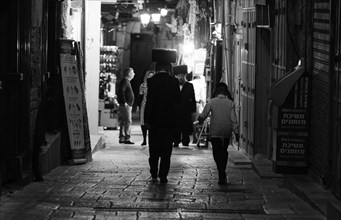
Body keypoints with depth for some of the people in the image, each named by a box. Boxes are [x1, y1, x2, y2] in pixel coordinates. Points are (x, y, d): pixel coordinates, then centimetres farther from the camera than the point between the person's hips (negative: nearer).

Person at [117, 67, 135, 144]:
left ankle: (122, 138, 14)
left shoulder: (126, 81, 20)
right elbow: (121, 91, -23)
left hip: (127, 105, 10)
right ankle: (127, 138, -13)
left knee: (123, 122, 11)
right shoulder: (125, 81, -12)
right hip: (126, 105, -10)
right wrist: (124, 102, -26)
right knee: (128, 121, -11)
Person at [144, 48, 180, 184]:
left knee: (154, 148, 13)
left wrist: (147, 120, -5)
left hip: (155, 119, -1)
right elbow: (177, 100, 1)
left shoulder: (152, 81, -8)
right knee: (166, 149, 4)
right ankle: (163, 176, 1)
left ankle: (154, 174, 16)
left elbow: (149, 101, -9)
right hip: (169, 120, 1)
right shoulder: (174, 82, -4)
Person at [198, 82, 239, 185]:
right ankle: (222, 175, 24)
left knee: (217, 153, -1)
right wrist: (236, 132, 2)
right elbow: (234, 119, -3)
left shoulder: (211, 102, -5)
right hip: (227, 132, 2)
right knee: (224, 152, 19)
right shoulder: (230, 103, -2)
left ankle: (222, 176, -15)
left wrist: (200, 120, 23)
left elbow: (203, 115, 0)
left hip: (215, 132, -2)